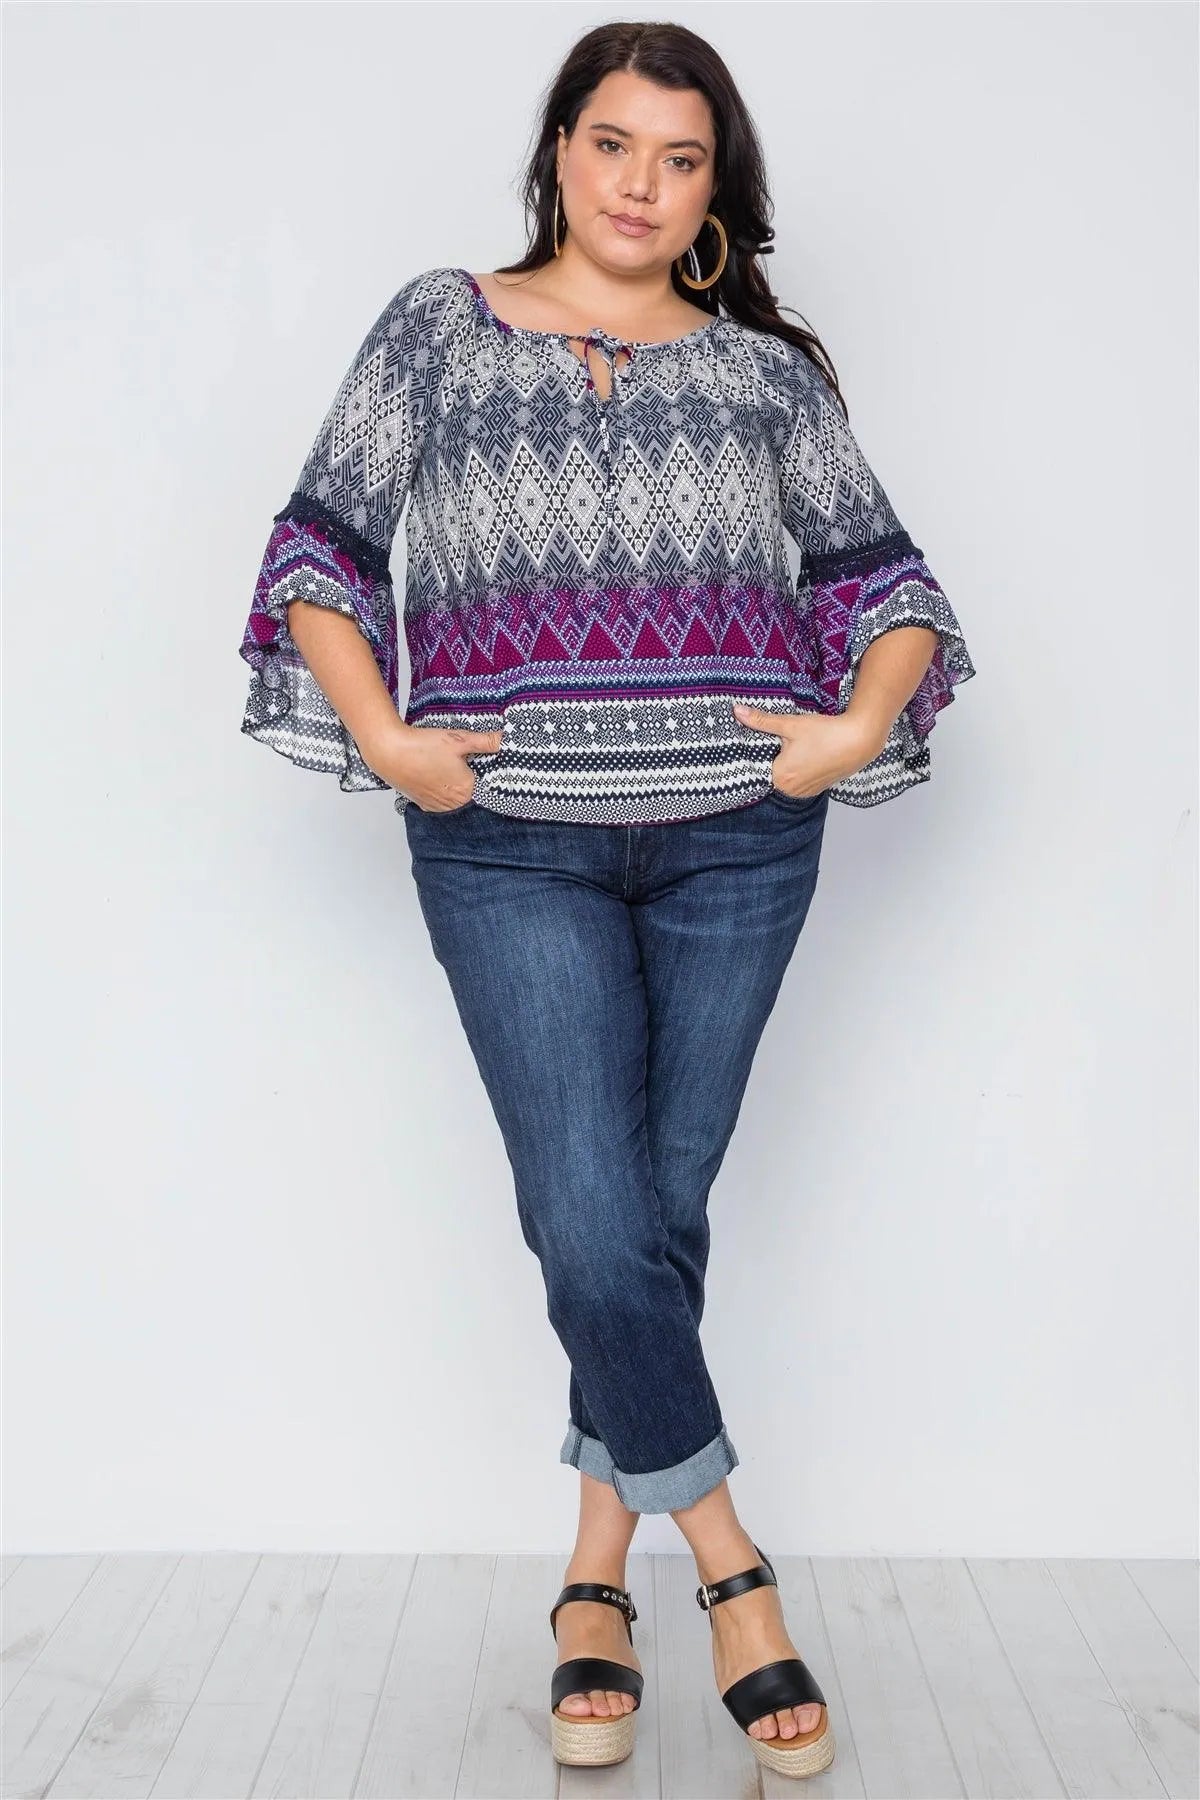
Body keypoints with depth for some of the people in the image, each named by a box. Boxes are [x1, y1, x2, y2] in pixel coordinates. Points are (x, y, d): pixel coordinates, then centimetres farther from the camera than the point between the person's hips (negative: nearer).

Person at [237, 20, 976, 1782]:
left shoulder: (765, 364, 11)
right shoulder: (439, 327, 9)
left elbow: (880, 567, 14)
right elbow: (321, 540, 7)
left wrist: (859, 724, -4)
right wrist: (380, 736, -6)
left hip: (734, 845, 2)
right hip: (510, 850, -1)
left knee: (665, 1213, 7)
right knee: (593, 1223, -9)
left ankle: (600, 1569, 24)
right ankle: (732, 1567, 10)